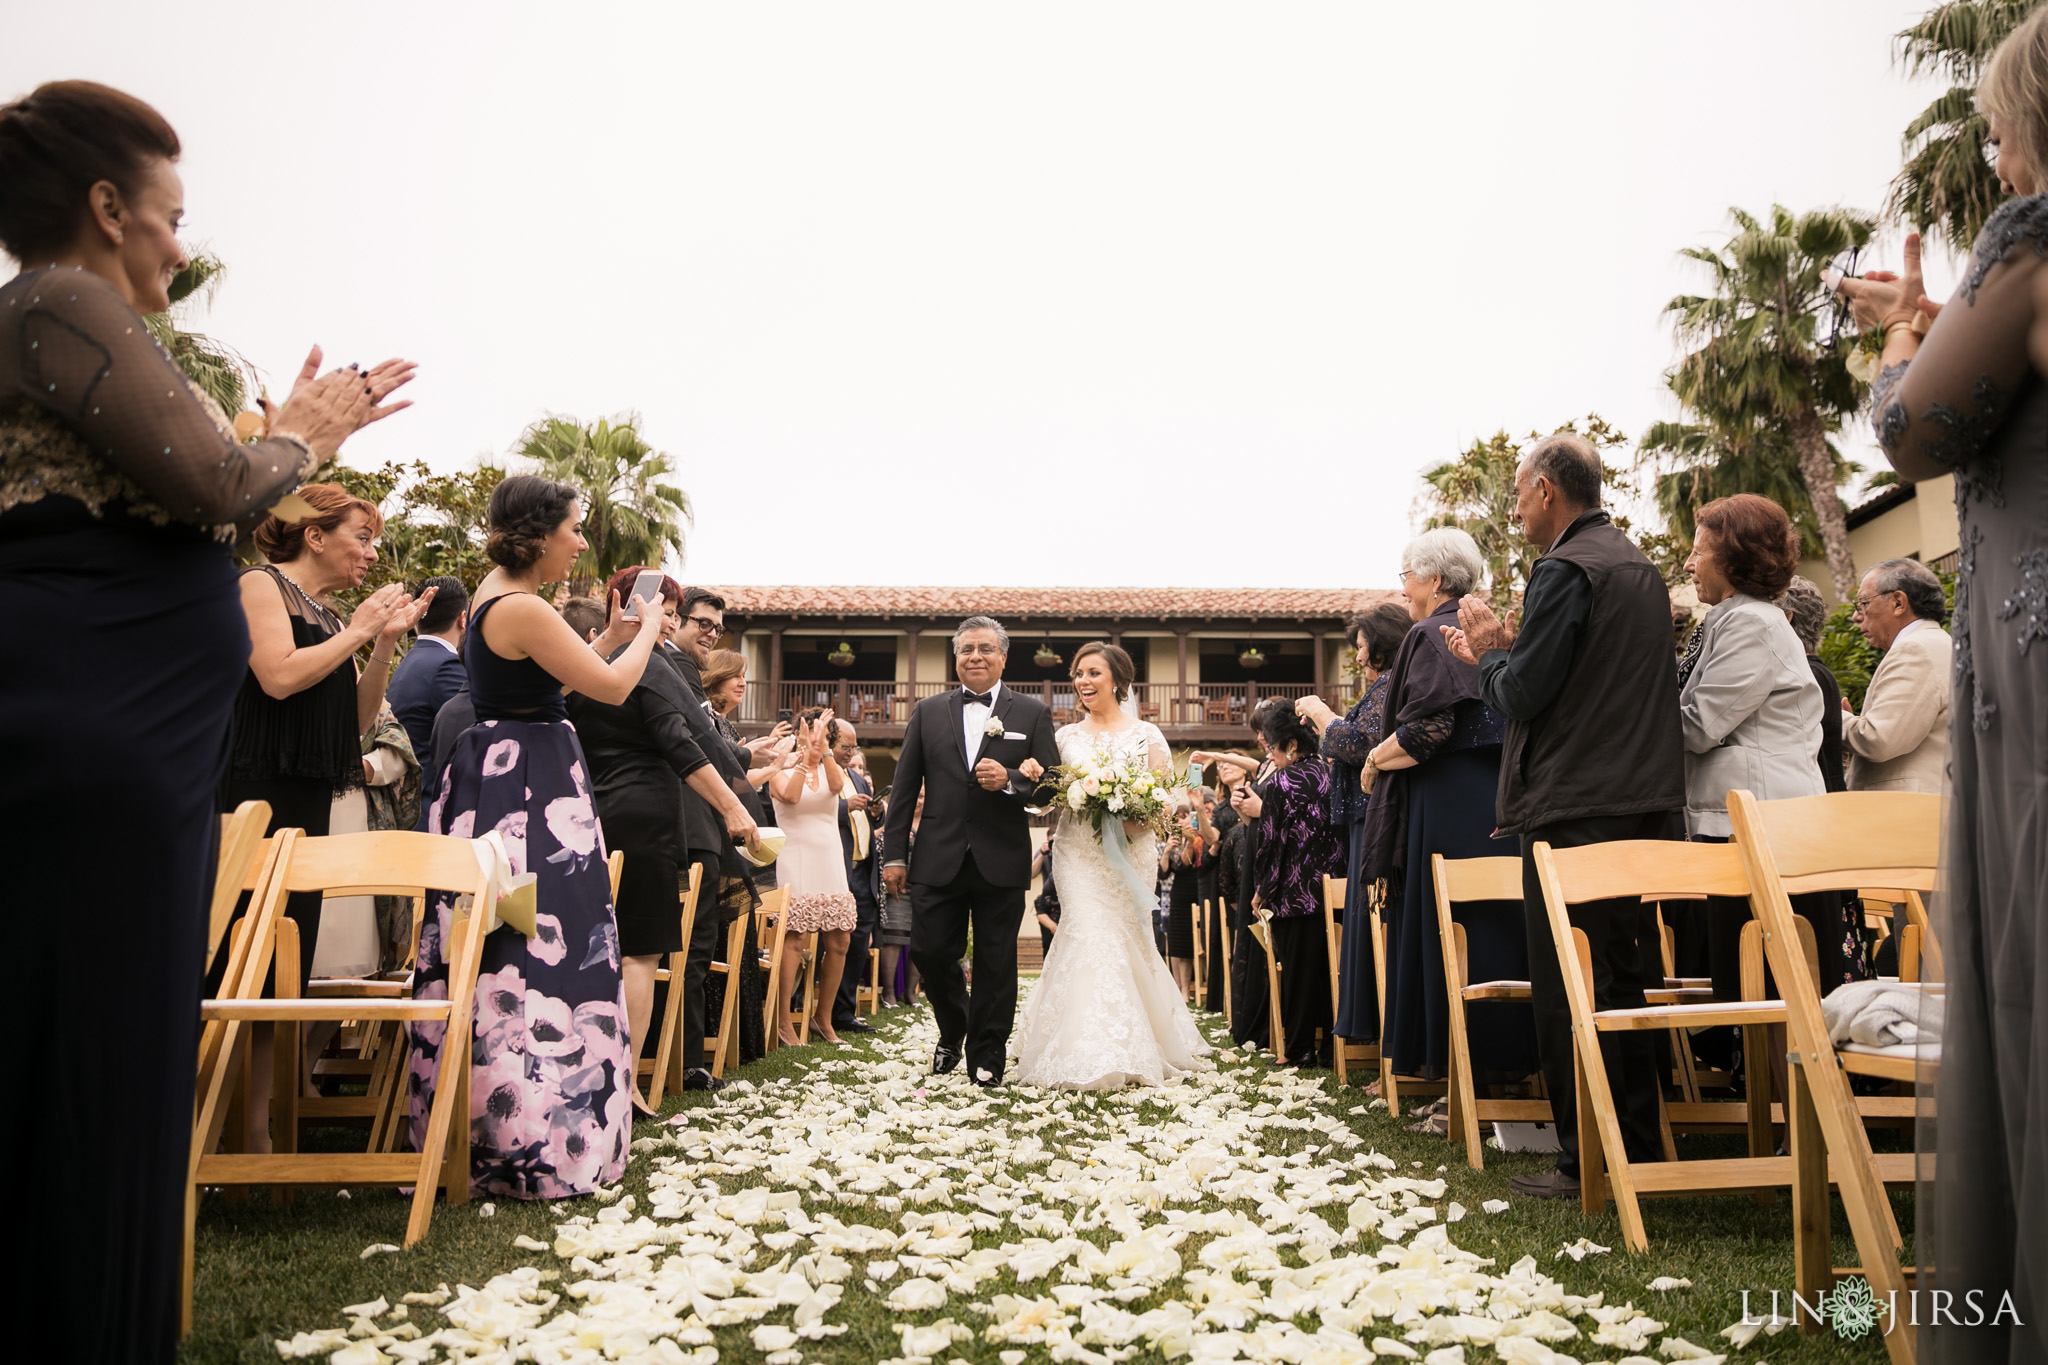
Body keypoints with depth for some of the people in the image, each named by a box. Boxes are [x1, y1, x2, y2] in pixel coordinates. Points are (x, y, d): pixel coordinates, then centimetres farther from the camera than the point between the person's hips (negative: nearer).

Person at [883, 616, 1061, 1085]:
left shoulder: (1032, 713, 5)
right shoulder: (928, 712, 10)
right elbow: (904, 788, 8)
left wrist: (1010, 780, -19)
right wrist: (895, 854, 4)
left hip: (1001, 863, -1)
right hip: (939, 860, 2)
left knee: (995, 965, 4)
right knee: (929, 953, 4)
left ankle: (986, 1058, 18)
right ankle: (953, 1031, 32)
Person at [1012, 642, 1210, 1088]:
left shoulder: (1146, 735, 4)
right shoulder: (1065, 736, 12)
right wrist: (1035, 778, -10)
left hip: (1127, 852, -1)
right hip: (1077, 853, 1)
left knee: (1121, 940, -1)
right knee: (1087, 937, -10)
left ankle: (1129, 1051, 14)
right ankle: (1088, 1055, -3)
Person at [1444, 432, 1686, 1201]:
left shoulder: (1566, 570, -13)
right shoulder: (1642, 568, 17)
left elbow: (1522, 694, -17)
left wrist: (1489, 651, 3)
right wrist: (1503, 654, 19)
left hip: (1576, 813, -9)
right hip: (1649, 806, 9)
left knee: (1569, 993, -3)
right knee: (1629, 982, 15)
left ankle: (1587, 1163, 3)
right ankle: (1641, 1151, 23)